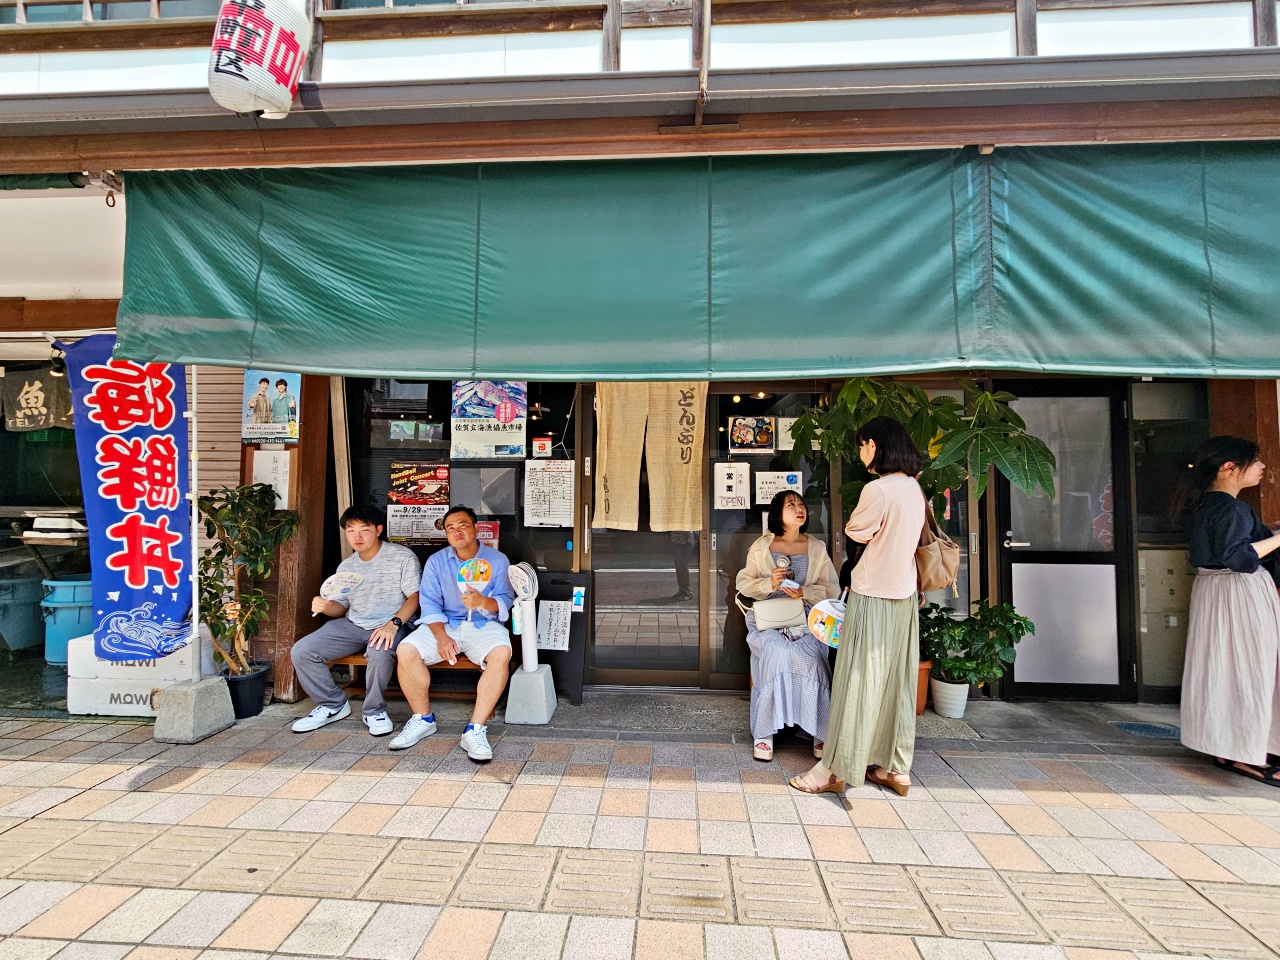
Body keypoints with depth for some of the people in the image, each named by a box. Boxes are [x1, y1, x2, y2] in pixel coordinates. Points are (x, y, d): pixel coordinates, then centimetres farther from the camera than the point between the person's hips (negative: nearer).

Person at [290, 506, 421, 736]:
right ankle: (333, 704, 11)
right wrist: (326, 607, -9)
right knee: (300, 652, -10)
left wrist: (393, 623, -29)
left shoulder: (402, 557, -7)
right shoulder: (346, 567, 12)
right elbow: (342, 607, 15)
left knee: (379, 653, -38)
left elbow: (414, 596, -13)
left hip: (391, 626, -6)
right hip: (352, 625, 6)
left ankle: (374, 711, -10)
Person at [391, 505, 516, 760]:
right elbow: (430, 603, -2)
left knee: (501, 652, -33)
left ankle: (476, 729, -27)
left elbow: (505, 601, -4)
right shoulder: (436, 561, 6)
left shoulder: (497, 560, 2)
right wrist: (441, 637, -18)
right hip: (444, 624, 2)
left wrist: (483, 602, -27)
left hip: (483, 624, -2)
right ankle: (423, 719, -3)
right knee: (406, 650, -24)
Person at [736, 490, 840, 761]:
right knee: (775, 653, -31)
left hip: (807, 619, 1)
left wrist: (804, 592, -12)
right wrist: (769, 584, -13)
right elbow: (743, 583, 6)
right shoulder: (762, 546, 8)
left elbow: (832, 590, 7)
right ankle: (764, 732, -17)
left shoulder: (817, 548, 11)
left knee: (810, 657, -29)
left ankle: (820, 732, -12)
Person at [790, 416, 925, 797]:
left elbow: (856, 531, -6)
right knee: (897, 680, 14)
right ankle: (897, 768, 25)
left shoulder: (878, 489, -19)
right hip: (904, 593, 9)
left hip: (873, 595, -8)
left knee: (859, 681, -1)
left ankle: (835, 770, 10)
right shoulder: (914, 488, 7)